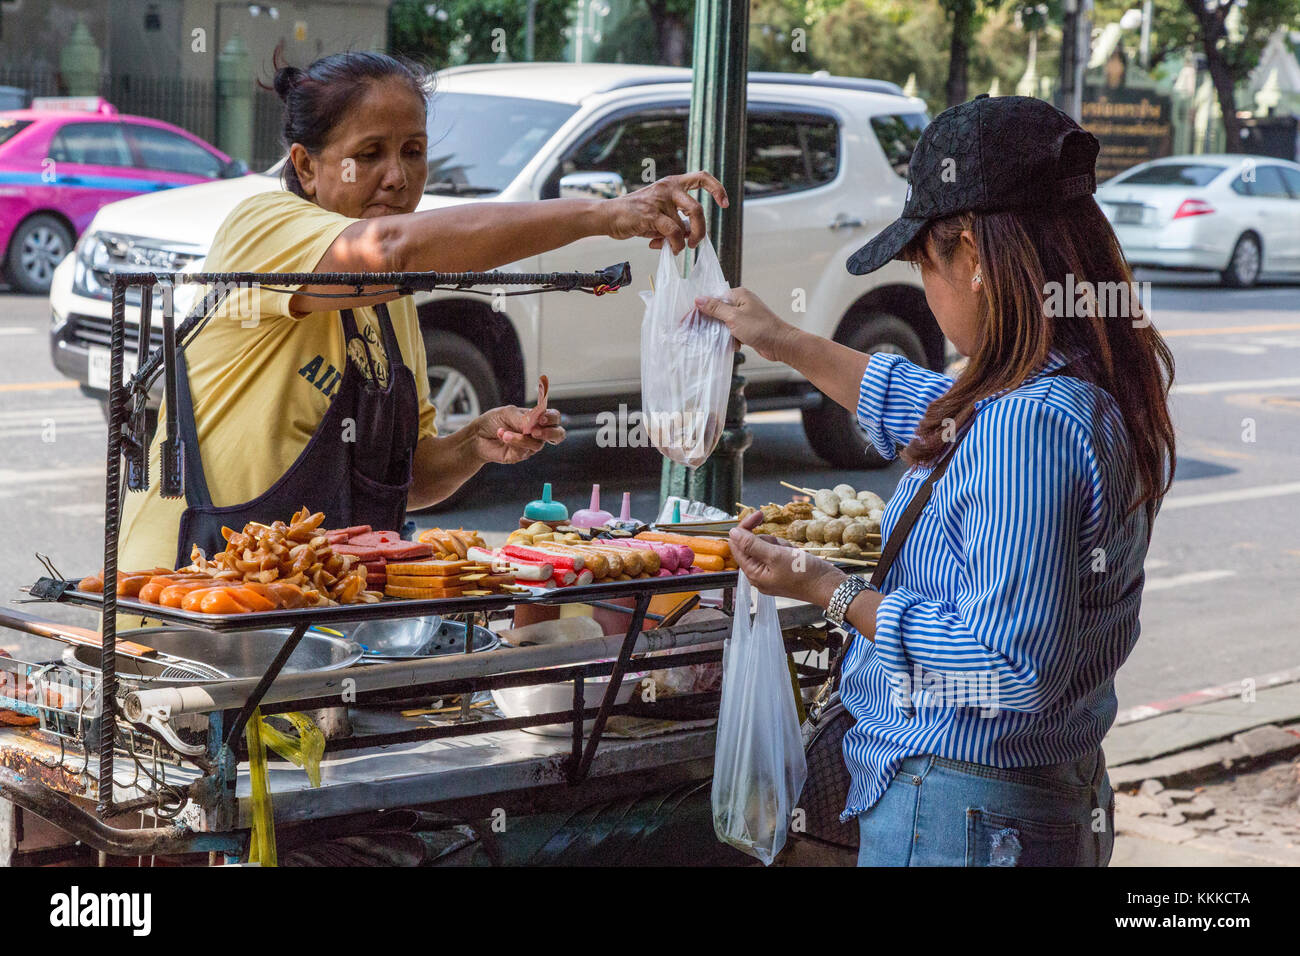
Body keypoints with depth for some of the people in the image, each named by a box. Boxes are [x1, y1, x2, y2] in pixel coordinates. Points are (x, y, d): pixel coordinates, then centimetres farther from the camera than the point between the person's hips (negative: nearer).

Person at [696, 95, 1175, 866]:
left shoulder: (1028, 425, -26)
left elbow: (1012, 666, -27)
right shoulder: (1096, 389, 4)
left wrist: (834, 593, -18)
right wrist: (788, 344, 32)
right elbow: (936, 411, 25)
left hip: (960, 819, -9)